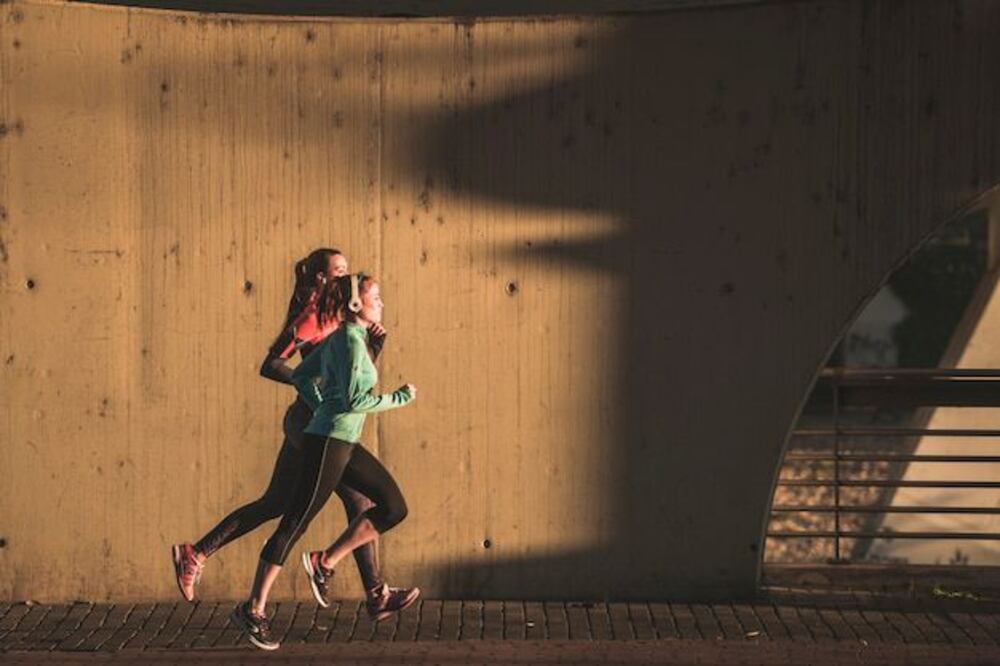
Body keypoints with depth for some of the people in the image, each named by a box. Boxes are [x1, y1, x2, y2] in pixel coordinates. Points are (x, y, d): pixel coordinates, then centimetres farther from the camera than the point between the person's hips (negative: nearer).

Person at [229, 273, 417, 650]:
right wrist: (399, 398, -11)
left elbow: (302, 376, 22)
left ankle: (325, 563, 8)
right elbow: (354, 399, -21)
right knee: (296, 522, -4)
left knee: (394, 506, 6)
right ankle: (254, 609, 2)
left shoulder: (342, 338, 15)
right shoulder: (351, 340, -14)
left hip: (344, 444, 10)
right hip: (329, 442, -10)